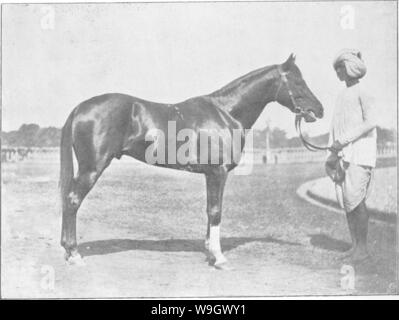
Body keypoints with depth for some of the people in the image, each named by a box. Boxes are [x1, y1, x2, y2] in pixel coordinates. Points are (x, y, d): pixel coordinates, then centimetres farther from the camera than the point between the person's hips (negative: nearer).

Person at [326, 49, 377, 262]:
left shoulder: (362, 92, -5)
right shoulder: (342, 95, 18)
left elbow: (370, 122, -16)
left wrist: (342, 141, -18)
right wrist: (332, 153, 10)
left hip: (359, 152, -8)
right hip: (342, 154, 8)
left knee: (356, 200, -10)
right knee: (346, 200, 7)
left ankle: (363, 248, -1)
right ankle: (355, 245, 14)